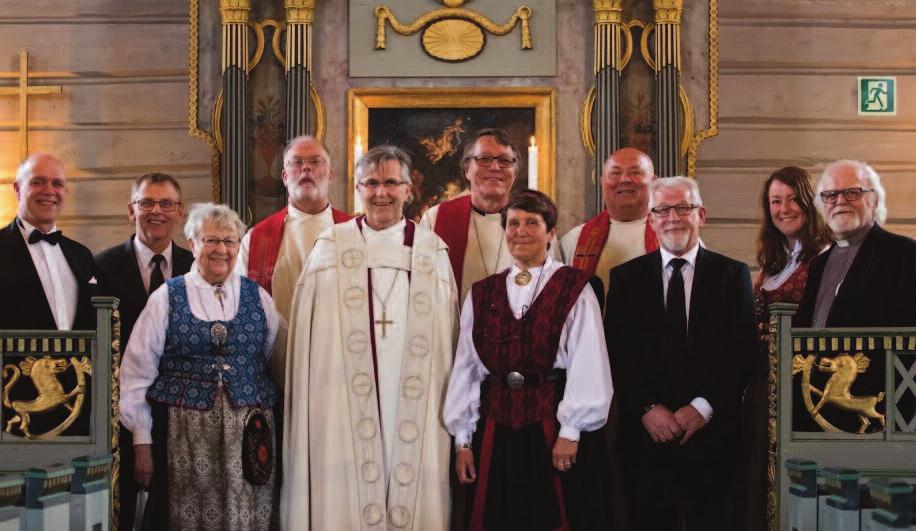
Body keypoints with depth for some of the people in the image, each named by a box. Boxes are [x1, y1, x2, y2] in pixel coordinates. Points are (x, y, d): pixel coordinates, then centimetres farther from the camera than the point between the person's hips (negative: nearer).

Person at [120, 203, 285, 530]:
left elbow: (283, 365, 11)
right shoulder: (167, 297, 4)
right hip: (184, 436, -1)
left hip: (248, 435, 2)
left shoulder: (258, 297, 9)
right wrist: (142, 442, 0)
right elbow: (137, 373, 3)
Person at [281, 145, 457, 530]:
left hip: (415, 402, 1)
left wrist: (450, 401, 4)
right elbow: (308, 337, 5)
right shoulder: (331, 247, 6)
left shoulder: (433, 251, 9)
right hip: (345, 398, -1)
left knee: (417, 491, 1)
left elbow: (448, 336, 10)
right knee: (346, 496, -2)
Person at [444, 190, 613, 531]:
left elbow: (586, 364, -8)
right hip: (495, 433, 3)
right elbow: (466, 368, 9)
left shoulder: (574, 289, -1)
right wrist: (462, 439, 5)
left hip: (554, 432, -3)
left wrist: (570, 432, -13)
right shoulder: (481, 295, 11)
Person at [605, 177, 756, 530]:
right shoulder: (626, 277, 7)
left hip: (712, 432, 0)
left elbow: (743, 351, -1)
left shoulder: (732, 275, 5)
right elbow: (617, 353, 2)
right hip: (646, 434, 1)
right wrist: (647, 409, -9)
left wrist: (704, 407, -10)